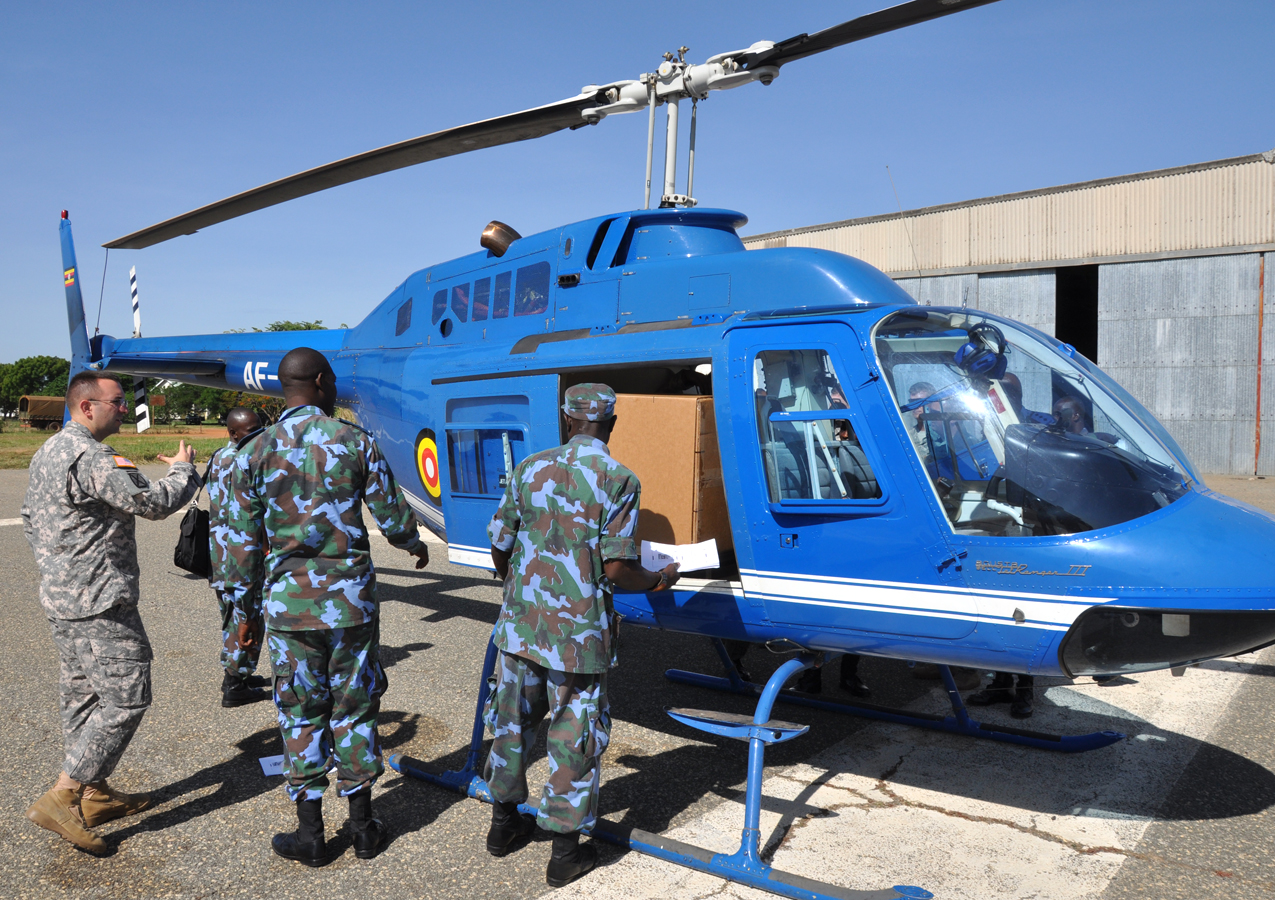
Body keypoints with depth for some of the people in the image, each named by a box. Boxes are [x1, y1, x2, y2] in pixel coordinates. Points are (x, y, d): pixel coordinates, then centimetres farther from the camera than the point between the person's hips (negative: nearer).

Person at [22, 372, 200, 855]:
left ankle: (93, 794, 27)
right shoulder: (90, 458, -20)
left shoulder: (47, 451, 14)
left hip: (61, 597, 11)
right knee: (125, 697, -6)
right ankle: (61, 798, -5)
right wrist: (182, 469, -2)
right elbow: (154, 503, -20)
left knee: (82, 694, 16)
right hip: (99, 602, -11)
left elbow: (31, 518, 23)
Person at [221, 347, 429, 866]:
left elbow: (243, 543, 1)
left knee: (301, 715, 10)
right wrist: (415, 545, 23)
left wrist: (244, 612, 11)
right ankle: (363, 828, 22)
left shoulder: (254, 453, -1)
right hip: (351, 599, 0)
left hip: (289, 604, 0)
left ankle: (310, 835, 19)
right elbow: (391, 515, 2)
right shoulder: (355, 441, -4)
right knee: (354, 711, 11)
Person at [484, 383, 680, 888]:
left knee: (512, 720, 20)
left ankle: (503, 825, 38)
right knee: (574, 736, 9)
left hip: (520, 623, 5)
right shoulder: (618, 480, -12)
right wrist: (658, 580, 4)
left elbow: (499, 549, 5)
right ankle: (566, 854, 20)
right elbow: (616, 571, -16)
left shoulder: (529, 469, 1)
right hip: (579, 632, -4)